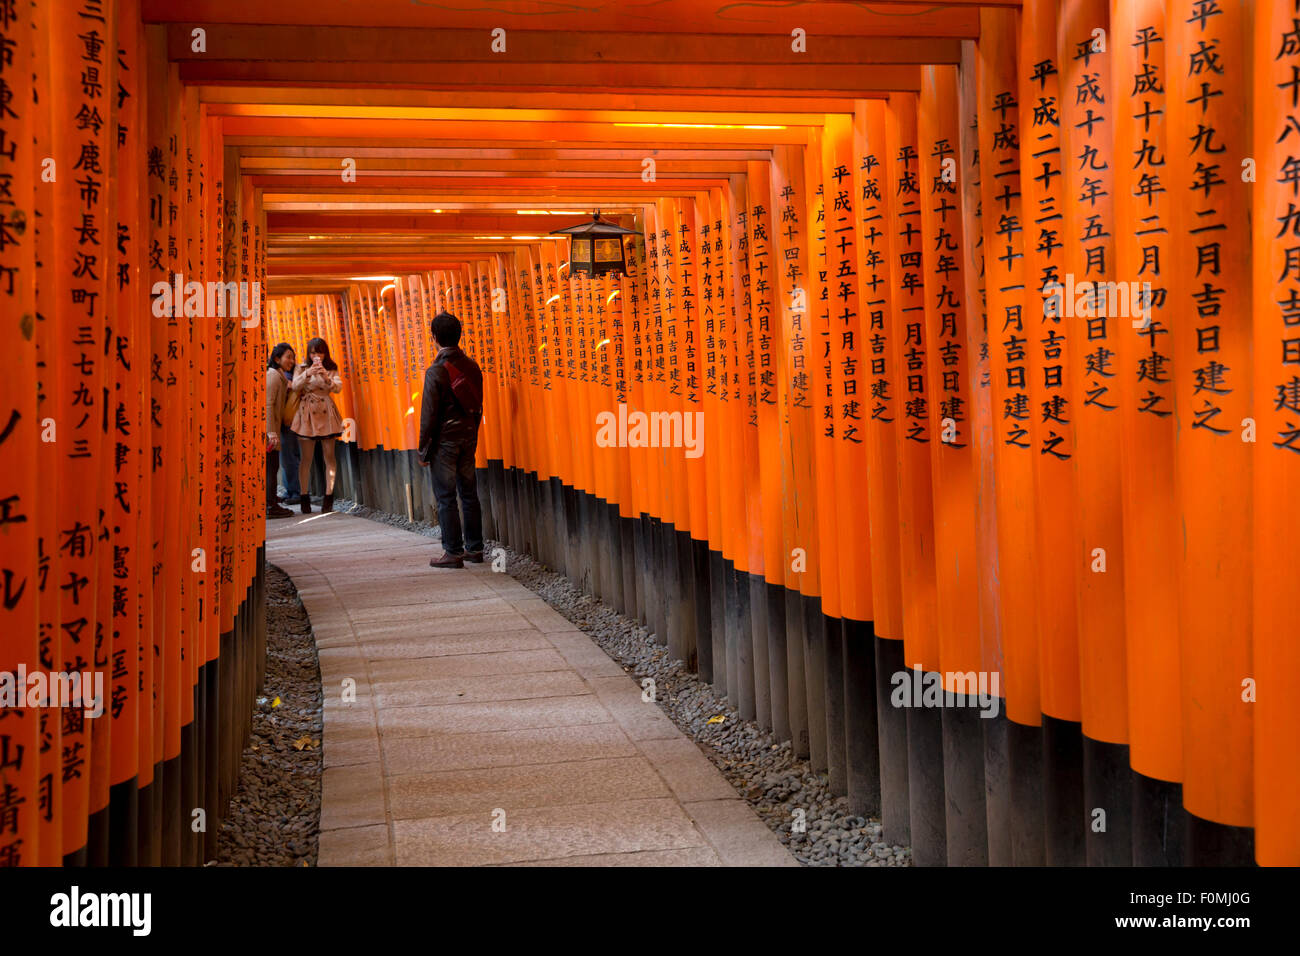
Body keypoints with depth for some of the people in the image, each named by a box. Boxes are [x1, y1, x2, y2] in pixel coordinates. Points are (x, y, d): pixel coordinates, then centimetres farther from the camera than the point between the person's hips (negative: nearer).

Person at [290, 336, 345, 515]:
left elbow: (338, 387, -7)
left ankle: (329, 497, 2)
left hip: (326, 413, 1)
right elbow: (295, 386, -10)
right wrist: (307, 374, -27)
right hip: (307, 413, -1)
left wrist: (326, 378, -25)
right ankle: (304, 497, 4)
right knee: (307, 457, -1)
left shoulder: (331, 369, 9)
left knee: (329, 456, -1)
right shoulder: (302, 368, 6)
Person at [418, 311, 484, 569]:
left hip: (445, 441, -6)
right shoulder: (471, 366, 5)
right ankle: (474, 548, 16)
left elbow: (429, 415, -12)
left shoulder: (436, 371, -14)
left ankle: (453, 552, 1)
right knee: (469, 493, 12)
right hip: (469, 438, 6)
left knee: (446, 497, 0)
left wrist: (424, 451, -5)